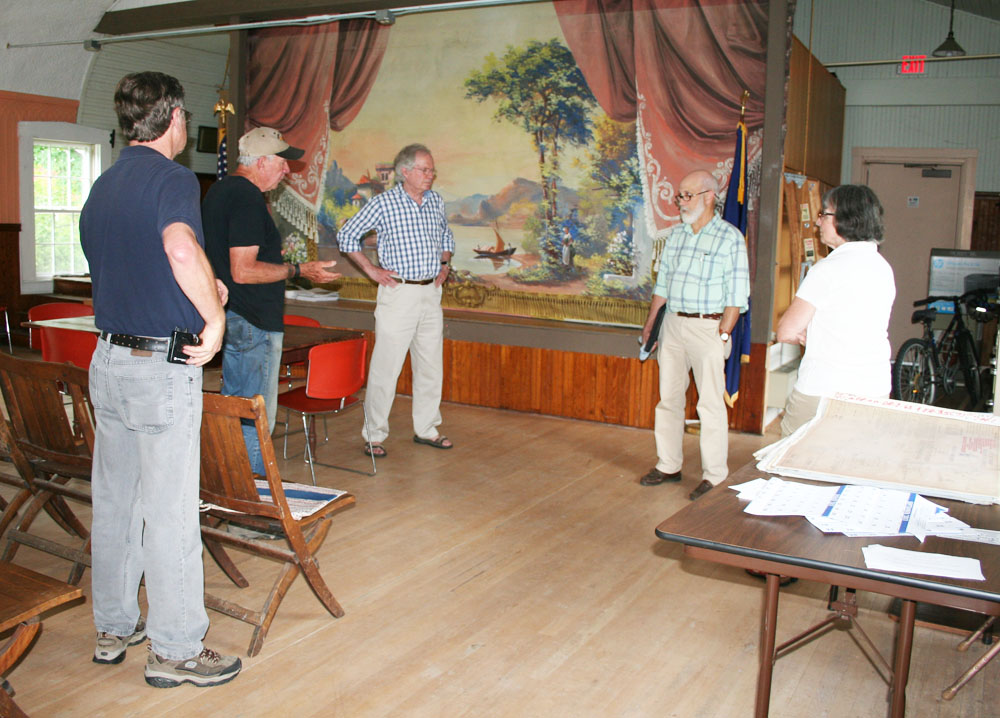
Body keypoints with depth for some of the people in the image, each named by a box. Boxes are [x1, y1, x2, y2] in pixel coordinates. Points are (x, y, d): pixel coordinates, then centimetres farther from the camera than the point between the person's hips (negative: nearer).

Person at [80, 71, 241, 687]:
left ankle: (113, 628, 30)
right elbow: (182, 248, -34)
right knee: (170, 512, 1)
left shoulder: (101, 187, 13)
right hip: (163, 368, -8)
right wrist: (214, 314, -21)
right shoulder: (173, 178, -13)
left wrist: (203, 290, 16)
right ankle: (175, 649, 12)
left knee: (113, 503, 16)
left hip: (108, 359, 8)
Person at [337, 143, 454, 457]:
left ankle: (426, 429, 25)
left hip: (431, 293, 6)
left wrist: (444, 264, 11)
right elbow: (346, 236, -1)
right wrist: (371, 270, -5)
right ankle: (374, 435, 7)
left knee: (431, 366, 12)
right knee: (386, 367, -4)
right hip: (399, 293, -6)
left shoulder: (436, 201, 9)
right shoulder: (383, 203, -7)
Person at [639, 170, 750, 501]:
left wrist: (723, 334, -14)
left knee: (710, 403, -3)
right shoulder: (676, 234, 12)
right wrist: (650, 322, 13)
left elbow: (736, 294, -9)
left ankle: (714, 476, 6)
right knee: (668, 398, 11)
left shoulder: (730, 237, -6)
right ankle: (668, 465, 23)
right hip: (672, 322, 6)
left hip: (707, 327, -6)